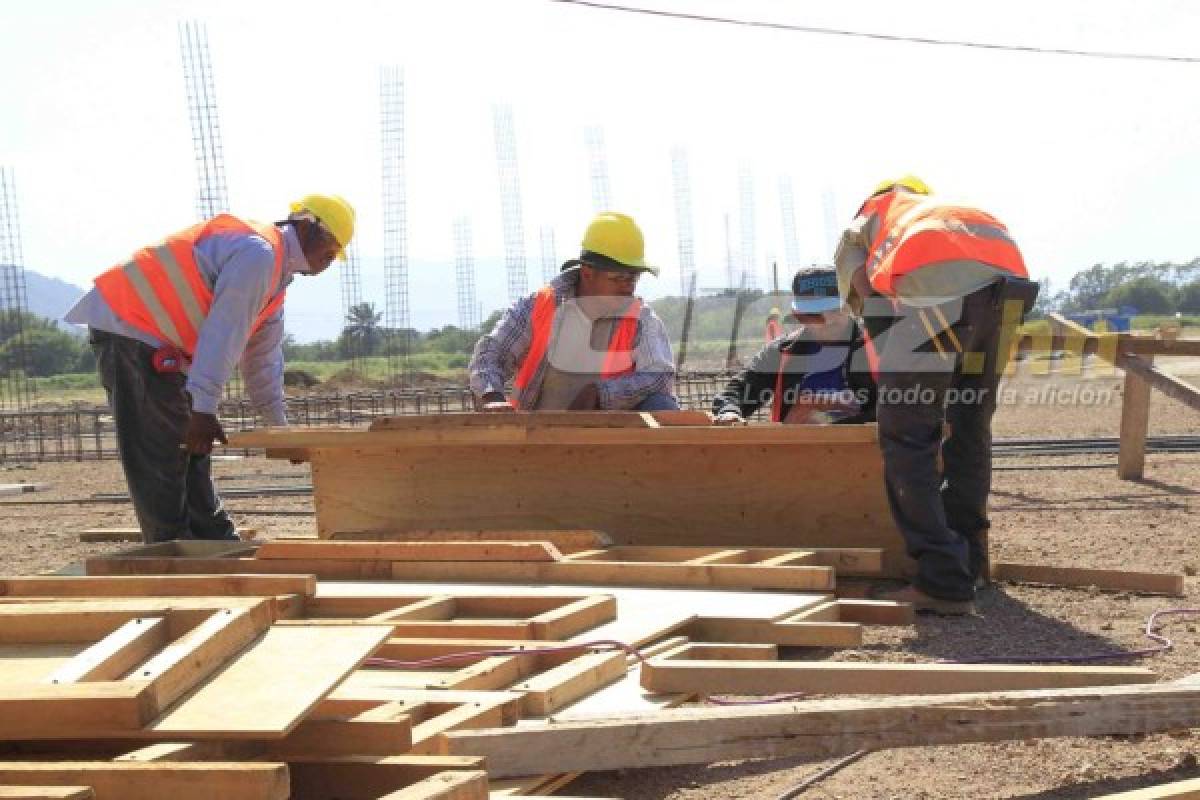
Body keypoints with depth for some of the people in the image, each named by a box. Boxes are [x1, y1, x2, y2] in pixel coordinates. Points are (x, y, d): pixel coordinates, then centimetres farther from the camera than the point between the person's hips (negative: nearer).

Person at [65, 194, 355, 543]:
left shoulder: (275, 270, 16)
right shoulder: (258, 252, -17)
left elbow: (262, 357, 21)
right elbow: (223, 334, -24)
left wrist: (281, 426, 20)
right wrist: (204, 409, -26)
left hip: (161, 346, 11)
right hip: (128, 329, -11)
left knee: (191, 451, 15)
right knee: (156, 459, -8)